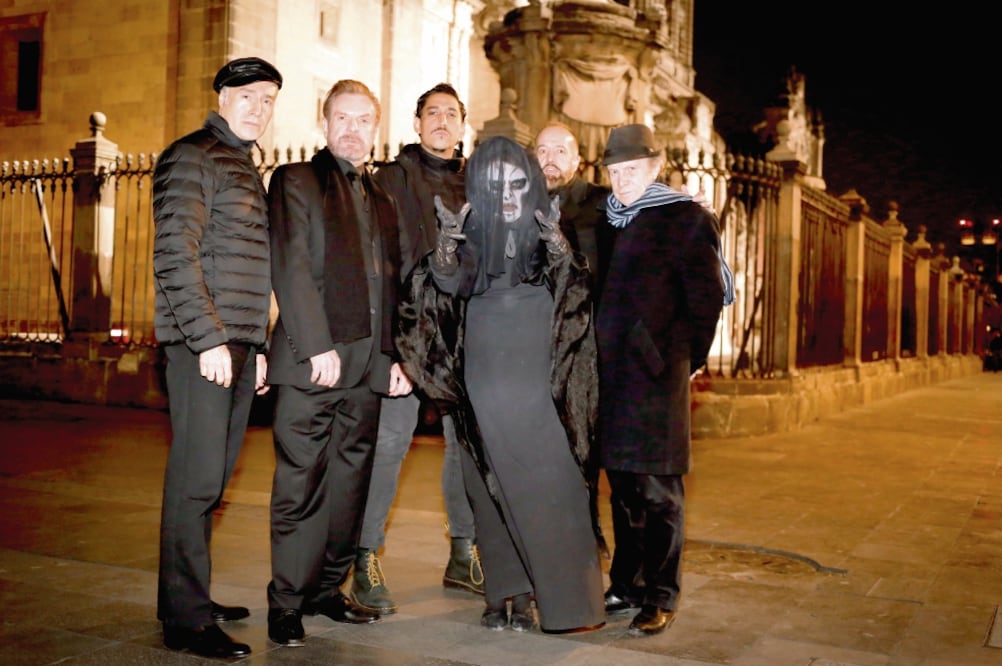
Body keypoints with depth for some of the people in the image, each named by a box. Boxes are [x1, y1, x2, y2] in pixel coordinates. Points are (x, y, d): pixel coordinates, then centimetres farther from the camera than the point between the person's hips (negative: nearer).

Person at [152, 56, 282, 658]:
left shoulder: (247, 170, 22)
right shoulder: (192, 158, -4)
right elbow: (174, 256, -14)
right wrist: (209, 338, -19)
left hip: (237, 345, 9)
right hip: (204, 343, -9)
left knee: (214, 477, 12)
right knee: (198, 478, -7)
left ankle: (190, 598, 23)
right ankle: (186, 619, 1)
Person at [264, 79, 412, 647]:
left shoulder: (382, 200, 20)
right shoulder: (296, 181, 2)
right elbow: (291, 267, -9)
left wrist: (394, 356, 12)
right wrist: (317, 347, -17)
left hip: (367, 365, 6)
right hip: (311, 362, -6)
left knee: (350, 482, 10)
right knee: (301, 484, -2)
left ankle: (327, 589, 22)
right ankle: (287, 604, 9)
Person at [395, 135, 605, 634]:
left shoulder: (548, 233, 2)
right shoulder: (472, 236, 3)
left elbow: (575, 294, -10)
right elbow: (449, 284, -12)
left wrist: (560, 250, -30)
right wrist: (446, 244, -33)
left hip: (539, 383, -1)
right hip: (484, 383, 1)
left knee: (545, 488, -5)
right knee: (493, 490, 6)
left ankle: (560, 596, 5)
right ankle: (502, 592, 15)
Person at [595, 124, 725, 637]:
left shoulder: (685, 219, -2)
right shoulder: (603, 219, 15)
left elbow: (706, 299, -3)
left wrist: (680, 360, -1)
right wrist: (595, 356, 10)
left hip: (655, 374, -6)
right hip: (609, 373, 6)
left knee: (657, 491, -1)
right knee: (622, 487, 13)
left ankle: (660, 598, 8)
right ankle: (625, 585, 24)